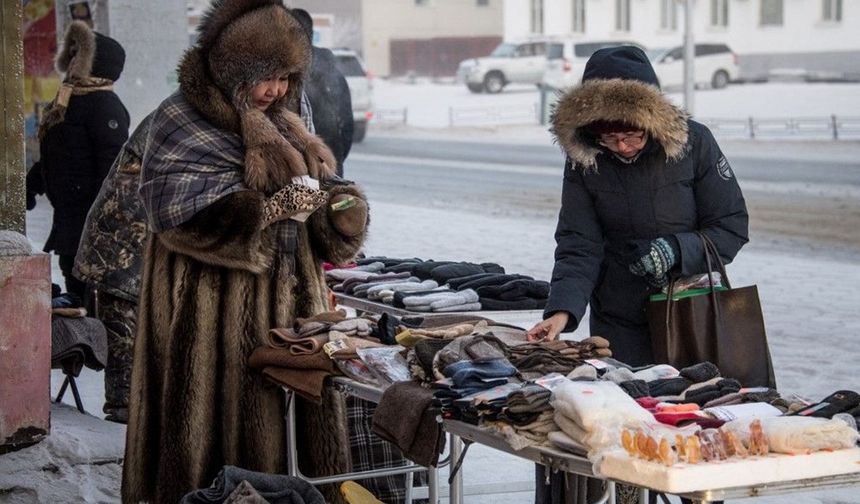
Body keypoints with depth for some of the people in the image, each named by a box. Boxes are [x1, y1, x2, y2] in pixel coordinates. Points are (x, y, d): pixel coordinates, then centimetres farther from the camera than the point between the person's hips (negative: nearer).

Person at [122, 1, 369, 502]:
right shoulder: (183, 123, -8)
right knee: (227, 419, -6)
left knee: (282, 419, 5)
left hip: (286, 303, 7)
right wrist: (272, 208, -25)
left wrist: (341, 206, -6)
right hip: (217, 311, -7)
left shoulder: (281, 124, 17)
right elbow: (182, 211, -18)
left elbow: (318, 183, 19)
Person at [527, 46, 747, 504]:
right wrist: (562, 311, -23)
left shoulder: (694, 144, -8)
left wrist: (677, 251, -19)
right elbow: (579, 247, -8)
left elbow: (732, 227, -3)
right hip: (619, 324, 1)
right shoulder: (583, 159, -4)